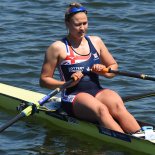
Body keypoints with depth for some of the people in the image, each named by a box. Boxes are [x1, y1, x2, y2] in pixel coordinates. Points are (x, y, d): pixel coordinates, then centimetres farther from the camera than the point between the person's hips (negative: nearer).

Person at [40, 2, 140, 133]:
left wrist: (104, 71, 1)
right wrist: (67, 83, -13)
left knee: (117, 106, -31)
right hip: (73, 97, -4)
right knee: (101, 110, -36)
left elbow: (114, 66, 25)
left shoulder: (96, 41, 16)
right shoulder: (58, 48, 3)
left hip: (97, 92, 4)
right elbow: (44, 80, 3)